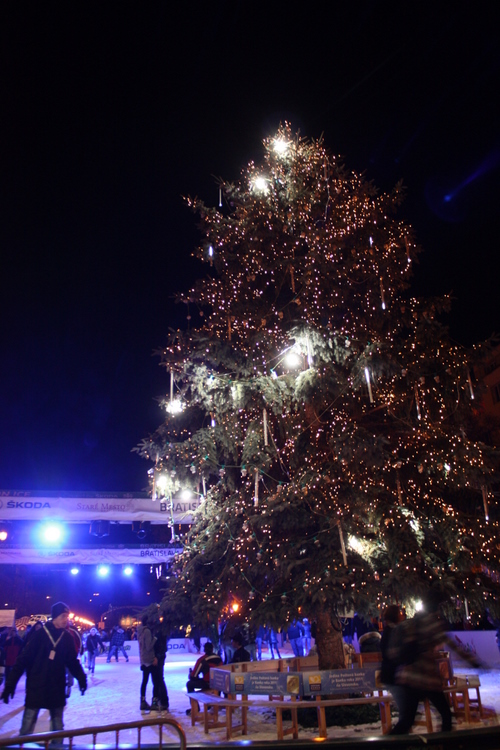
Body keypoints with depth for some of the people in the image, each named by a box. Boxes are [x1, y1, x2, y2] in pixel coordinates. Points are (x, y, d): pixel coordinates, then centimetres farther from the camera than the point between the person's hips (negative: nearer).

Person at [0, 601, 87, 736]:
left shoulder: (67, 637, 2)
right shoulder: (40, 634, -11)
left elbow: (72, 661, 10)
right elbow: (23, 659, -11)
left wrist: (81, 677, 0)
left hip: (57, 688, 4)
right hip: (36, 687, -4)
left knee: (58, 726, 13)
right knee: (28, 725, 0)